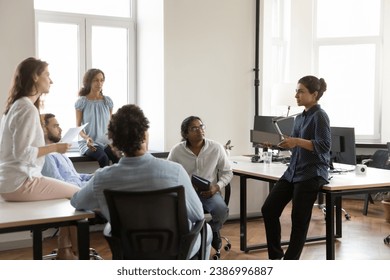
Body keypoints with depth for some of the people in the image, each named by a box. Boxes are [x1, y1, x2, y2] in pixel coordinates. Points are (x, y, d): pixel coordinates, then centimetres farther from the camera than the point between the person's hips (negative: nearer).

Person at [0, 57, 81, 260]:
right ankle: (76, 252, 14)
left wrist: (50, 148, 12)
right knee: (78, 194, 0)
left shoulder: (17, 105, 13)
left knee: (69, 191, 15)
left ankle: (65, 251, 14)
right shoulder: (28, 108, -18)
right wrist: (55, 148, -14)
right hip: (20, 183, -10)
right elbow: (22, 153, -24)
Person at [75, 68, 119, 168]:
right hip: (89, 143, -3)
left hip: (106, 142, 3)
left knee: (119, 157, -30)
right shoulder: (82, 102, 1)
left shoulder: (108, 101, 10)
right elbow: (78, 126, 2)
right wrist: (86, 138, -18)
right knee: (104, 159, -35)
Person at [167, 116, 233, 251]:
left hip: (209, 192, 1)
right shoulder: (177, 150, -5)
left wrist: (217, 187, -12)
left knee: (222, 210, -30)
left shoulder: (216, 148, -5)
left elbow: (227, 172, 5)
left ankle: (213, 230, 9)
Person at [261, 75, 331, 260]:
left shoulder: (319, 116, -9)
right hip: (293, 171, 8)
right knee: (269, 209, 4)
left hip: (311, 174, -8)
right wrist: (276, 143, 2)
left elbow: (324, 146, -18)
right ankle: (276, 255, 19)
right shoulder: (300, 117, 14)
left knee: (299, 220, -1)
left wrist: (297, 141, -26)